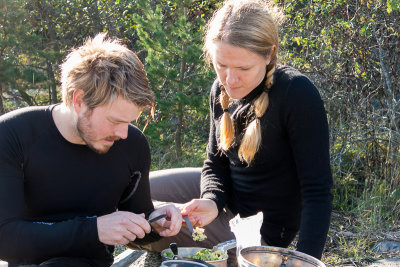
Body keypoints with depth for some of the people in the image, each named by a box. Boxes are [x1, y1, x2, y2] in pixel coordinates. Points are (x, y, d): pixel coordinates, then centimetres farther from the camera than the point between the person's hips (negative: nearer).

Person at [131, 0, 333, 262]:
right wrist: (211, 202, -19)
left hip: (264, 229, -6)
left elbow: (317, 190, -27)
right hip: (228, 197, 7)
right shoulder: (222, 89, -6)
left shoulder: (297, 93, -28)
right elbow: (215, 164, 2)